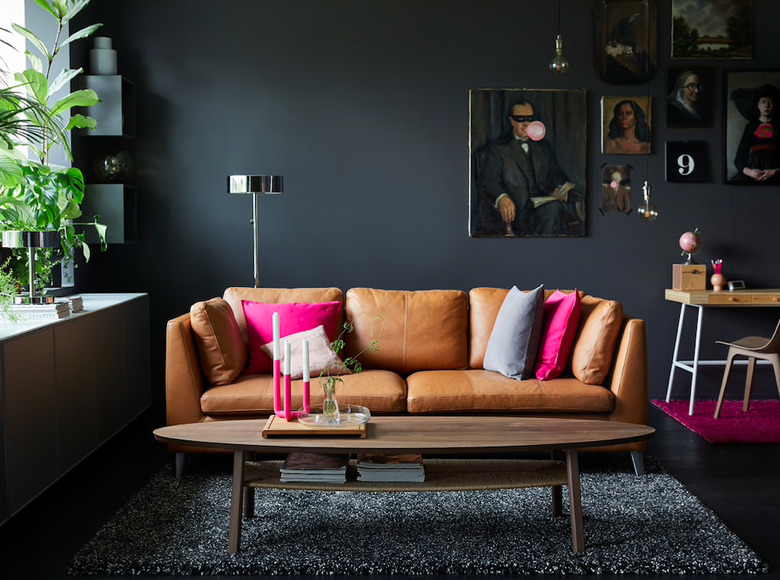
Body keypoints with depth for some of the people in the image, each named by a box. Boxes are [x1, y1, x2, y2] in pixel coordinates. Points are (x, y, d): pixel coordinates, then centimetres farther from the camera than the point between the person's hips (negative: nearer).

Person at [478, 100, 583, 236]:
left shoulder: (544, 148, 27)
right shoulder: (497, 150, 10)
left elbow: (555, 174, 20)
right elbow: (487, 181, -4)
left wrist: (561, 189, -6)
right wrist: (502, 198, -27)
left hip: (545, 203, 5)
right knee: (553, 207, -35)